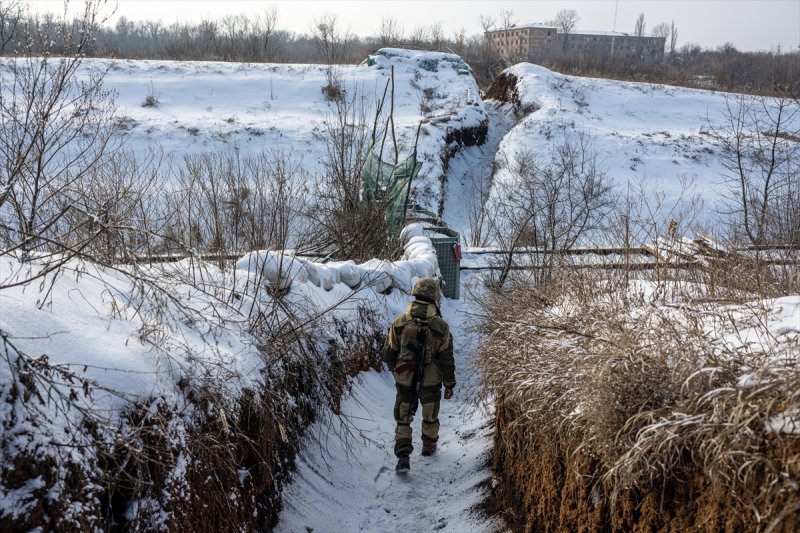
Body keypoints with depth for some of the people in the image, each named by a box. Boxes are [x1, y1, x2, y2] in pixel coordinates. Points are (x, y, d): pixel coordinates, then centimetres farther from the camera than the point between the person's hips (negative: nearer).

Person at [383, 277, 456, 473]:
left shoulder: (399, 323, -9)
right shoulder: (440, 327, -15)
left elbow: (388, 355, -1)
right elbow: (447, 360, -10)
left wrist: (396, 370, 18)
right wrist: (449, 385, 2)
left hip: (404, 381, 1)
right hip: (431, 382, -1)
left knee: (403, 419, 12)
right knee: (430, 416, 22)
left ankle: (403, 457, 2)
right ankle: (429, 446, 41)